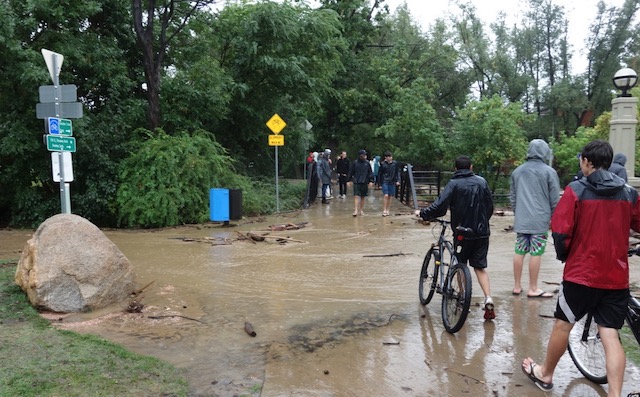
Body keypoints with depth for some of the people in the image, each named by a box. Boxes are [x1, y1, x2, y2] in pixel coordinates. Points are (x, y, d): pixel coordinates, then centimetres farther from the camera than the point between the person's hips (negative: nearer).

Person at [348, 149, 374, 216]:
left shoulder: (367, 163, 4)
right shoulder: (355, 163, -1)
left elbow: (370, 172, 8)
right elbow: (351, 172, 5)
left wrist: (371, 181, 0)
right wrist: (349, 180, 3)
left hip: (364, 183, 2)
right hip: (356, 182, -2)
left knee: (363, 197, 10)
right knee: (356, 196, -11)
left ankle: (361, 210, 20)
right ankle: (356, 210, -14)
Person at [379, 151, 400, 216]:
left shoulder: (395, 163, 2)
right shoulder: (382, 164, -3)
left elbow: (397, 172, 9)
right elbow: (380, 173, 6)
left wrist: (398, 180, 0)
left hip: (392, 182, 3)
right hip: (385, 182, -2)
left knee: (390, 196, 6)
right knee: (386, 195, -12)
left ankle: (387, 210, 15)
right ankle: (384, 210, -5)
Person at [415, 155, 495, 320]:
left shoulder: (453, 184, -8)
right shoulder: (481, 181, 4)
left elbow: (439, 207, -16)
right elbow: (490, 206, 10)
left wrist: (422, 213, -1)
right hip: (482, 232, 3)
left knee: (460, 266, 14)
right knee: (480, 266, 10)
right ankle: (488, 298, -7)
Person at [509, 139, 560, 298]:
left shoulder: (517, 171, 11)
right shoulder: (549, 172, -4)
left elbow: (512, 196, 18)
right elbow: (554, 199, -2)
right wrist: (553, 218, 9)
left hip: (521, 220, 5)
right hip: (540, 220, -5)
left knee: (519, 252, 9)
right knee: (536, 253, 0)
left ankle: (517, 286, 17)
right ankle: (533, 289, 6)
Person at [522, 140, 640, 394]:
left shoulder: (576, 190, -10)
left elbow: (560, 232, -14)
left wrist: (563, 255, 4)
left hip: (582, 273, -3)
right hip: (616, 276, 4)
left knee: (562, 325, 13)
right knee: (610, 335, 6)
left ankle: (545, 374, 29)